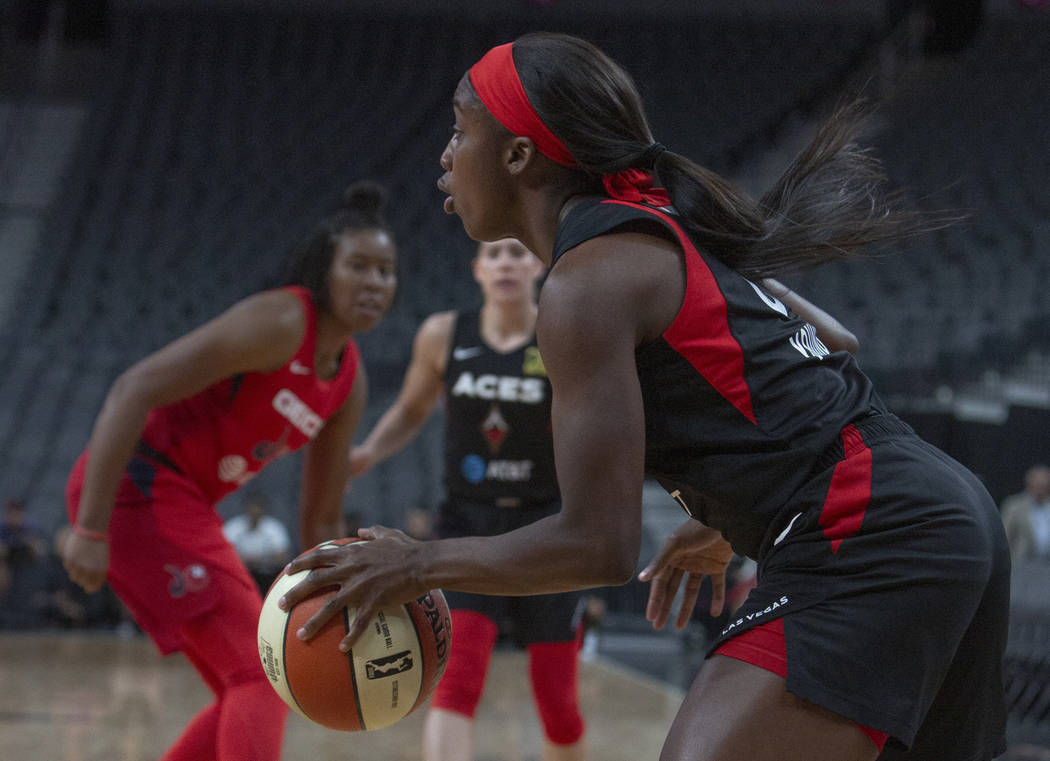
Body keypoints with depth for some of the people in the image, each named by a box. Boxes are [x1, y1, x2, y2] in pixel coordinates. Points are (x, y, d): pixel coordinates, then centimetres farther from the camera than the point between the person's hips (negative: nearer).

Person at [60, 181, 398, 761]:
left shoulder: (350, 383, 10)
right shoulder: (279, 322, -17)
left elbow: (321, 521, 19)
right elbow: (134, 390, -23)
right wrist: (90, 529, -27)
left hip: (183, 503, 10)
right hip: (138, 487, -10)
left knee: (249, 691, 11)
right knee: (261, 676, -15)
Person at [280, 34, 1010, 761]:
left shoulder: (587, 284, -11)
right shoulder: (661, 225, 17)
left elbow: (600, 544, -15)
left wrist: (419, 565, -2)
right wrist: (723, 523, 39)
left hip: (864, 538, -10)